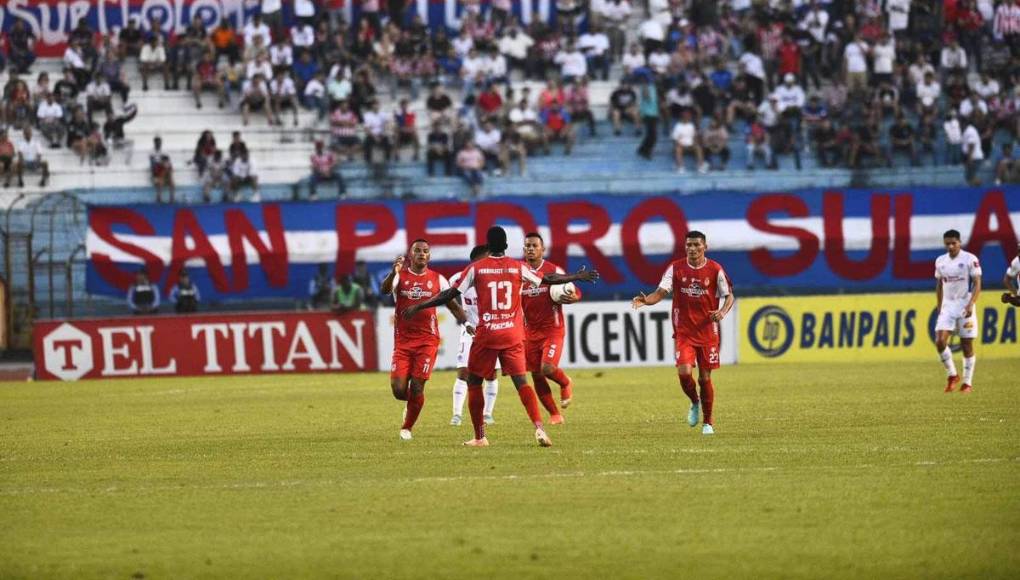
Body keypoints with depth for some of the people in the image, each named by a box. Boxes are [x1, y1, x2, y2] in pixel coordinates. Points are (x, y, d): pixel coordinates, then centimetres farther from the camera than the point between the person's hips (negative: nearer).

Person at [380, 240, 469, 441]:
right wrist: (393, 273, -42)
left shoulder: (437, 279, 6)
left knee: (417, 387, -7)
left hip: (427, 341, 0)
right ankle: (412, 402, 28)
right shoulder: (400, 276, 1)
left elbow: (453, 305, 11)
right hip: (403, 340, 0)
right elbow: (385, 289, -21)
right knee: (398, 389, -7)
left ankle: (407, 427, 12)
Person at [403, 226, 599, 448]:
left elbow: (450, 294, -2)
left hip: (486, 334, -2)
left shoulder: (476, 268, -2)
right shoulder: (518, 268, 3)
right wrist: (579, 277, 29)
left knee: (474, 382, 12)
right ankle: (539, 427, -21)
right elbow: (548, 280, 13)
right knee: (521, 382, 0)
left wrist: (418, 307, 7)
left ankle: (480, 437, 10)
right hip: (513, 335, 2)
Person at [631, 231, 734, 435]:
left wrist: (722, 312, -17)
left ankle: (708, 422, 21)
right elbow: (661, 292, -5)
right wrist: (646, 300, -27)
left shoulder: (715, 270, -3)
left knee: (705, 378, 4)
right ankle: (695, 403, 15)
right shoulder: (676, 268, -1)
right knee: (684, 372, -17)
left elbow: (728, 296, 4)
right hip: (684, 332, 0)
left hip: (708, 332, 0)